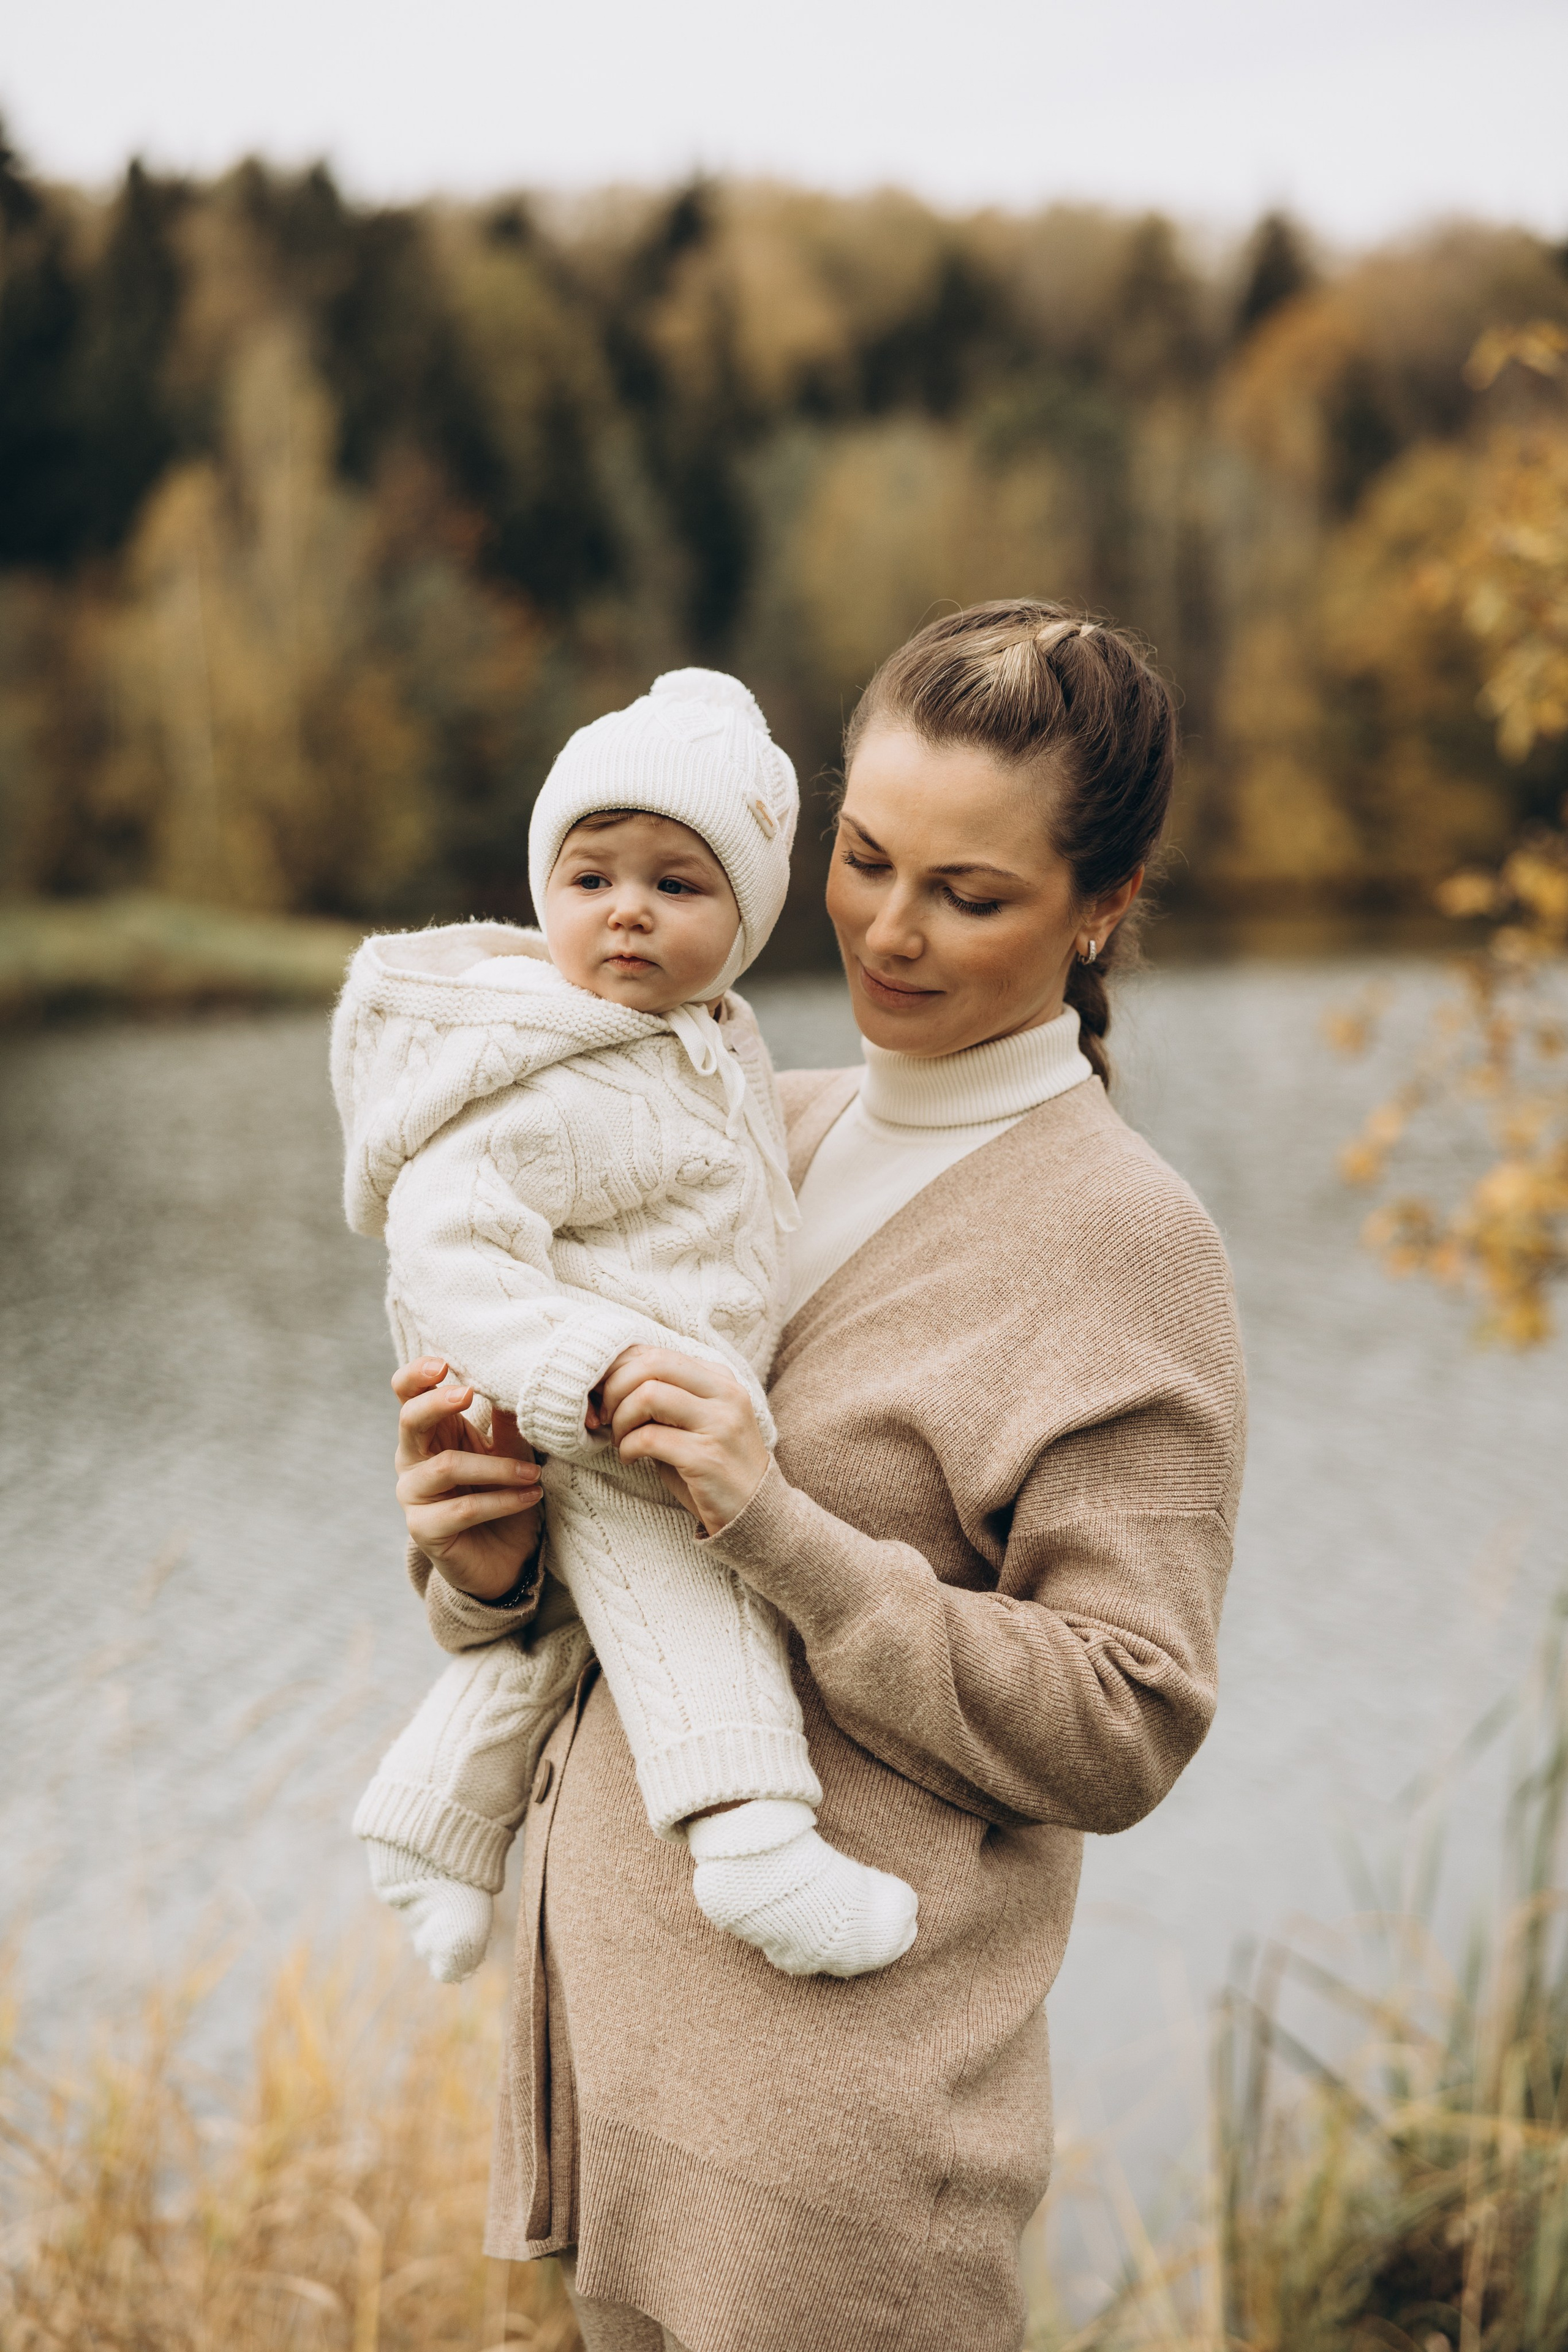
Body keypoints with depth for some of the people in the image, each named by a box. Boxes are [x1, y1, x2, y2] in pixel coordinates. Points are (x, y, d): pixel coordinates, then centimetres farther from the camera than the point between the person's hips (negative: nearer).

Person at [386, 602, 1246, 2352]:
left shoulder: (1121, 1242, -12)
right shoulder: (769, 1132, 8)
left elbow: (1122, 1732, -15)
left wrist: (782, 1535, -24)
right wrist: (486, 1559, -11)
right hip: (606, 1992, 7)